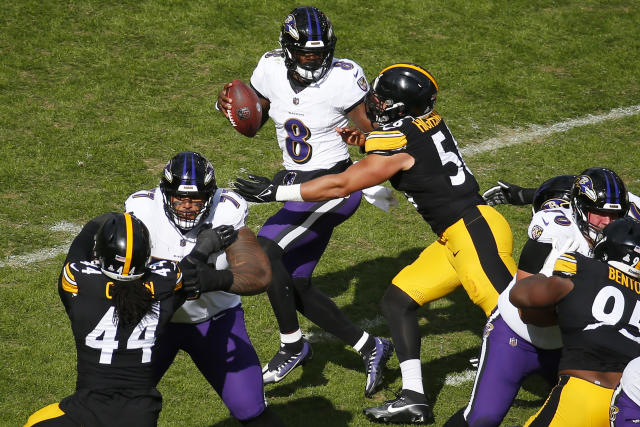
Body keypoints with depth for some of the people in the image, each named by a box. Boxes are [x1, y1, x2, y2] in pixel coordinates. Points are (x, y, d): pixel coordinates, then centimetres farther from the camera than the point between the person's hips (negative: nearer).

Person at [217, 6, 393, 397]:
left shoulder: (343, 79, -18)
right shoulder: (271, 70, -3)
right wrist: (230, 107, -9)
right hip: (297, 185, 8)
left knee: (265, 248, -20)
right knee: (296, 286, 7)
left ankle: (293, 346, -3)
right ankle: (371, 347, 18)